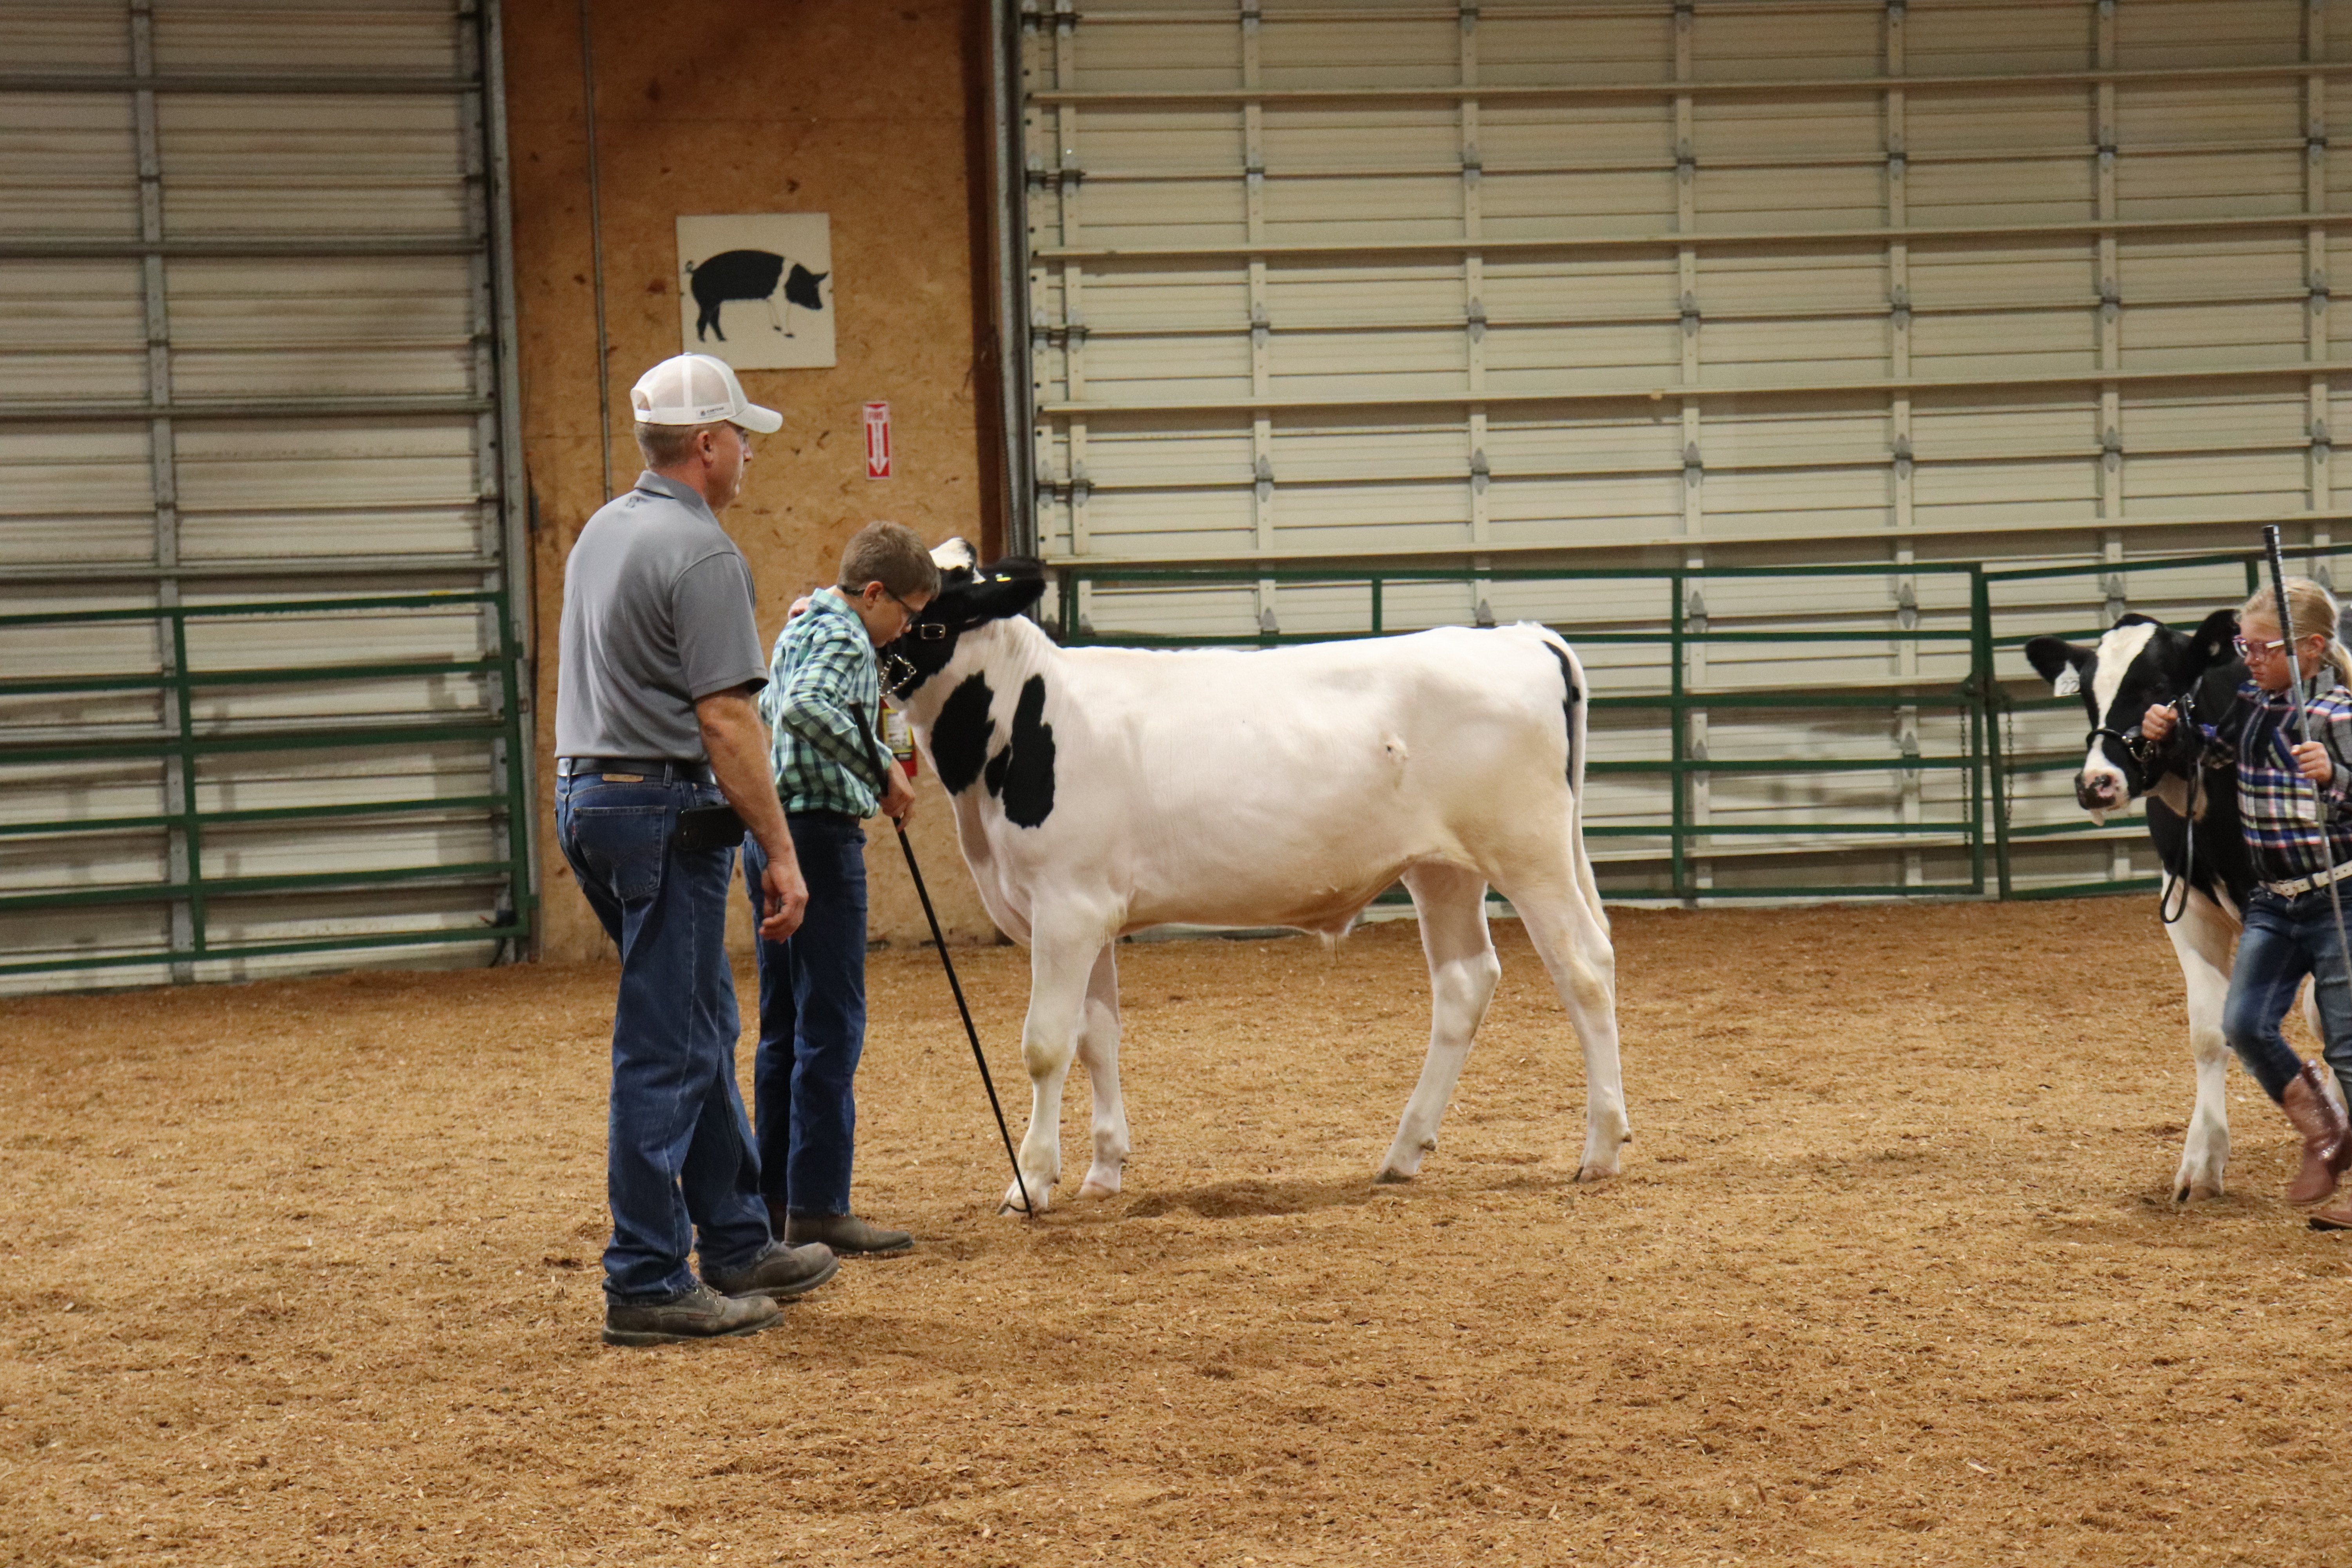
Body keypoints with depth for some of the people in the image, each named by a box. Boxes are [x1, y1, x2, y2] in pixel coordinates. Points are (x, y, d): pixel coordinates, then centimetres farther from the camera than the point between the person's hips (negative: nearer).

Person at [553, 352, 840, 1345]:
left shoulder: (601, 533, 14)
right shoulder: (701, 553, -16)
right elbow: (724, 718, -20)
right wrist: (780, 852, -16)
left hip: (585, 794, 10)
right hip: (665, 806, -10)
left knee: (700, 1029, 18)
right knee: (666, 1051, -6)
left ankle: (736, 1248, 25)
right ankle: (647, 1288, -3)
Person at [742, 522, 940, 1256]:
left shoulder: (802, 625, 18)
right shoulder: (845, 639, -13)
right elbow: (806, 707, -33)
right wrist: (879, 767, -27)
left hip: (772, 833, 10)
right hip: (818, 833, -10)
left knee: (785, 1024, 14)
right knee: (832, 1026, -7)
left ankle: (775, 1197, 17)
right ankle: (817, 1208, -8)